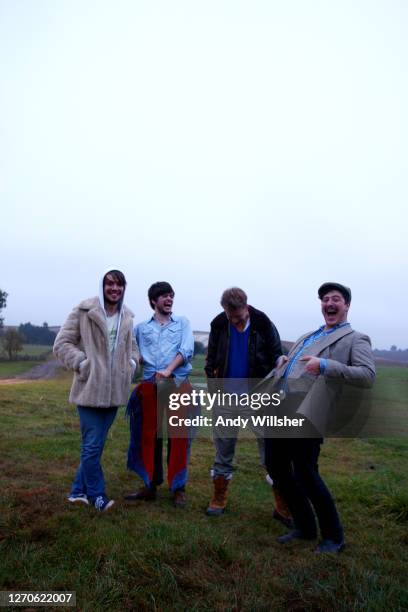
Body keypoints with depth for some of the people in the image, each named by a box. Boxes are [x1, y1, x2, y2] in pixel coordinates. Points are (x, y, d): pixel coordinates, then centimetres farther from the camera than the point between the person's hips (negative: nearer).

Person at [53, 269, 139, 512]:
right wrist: (81, 363, -15)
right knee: (92, 445, 1)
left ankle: (79, 490, 31)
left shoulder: (127, 317, 7)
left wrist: (132, 362, 5)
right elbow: (62, 343, -6)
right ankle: (96, 493, 22)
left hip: (114, 390, 5)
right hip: (90, 388, -5)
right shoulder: (84, 310, -8)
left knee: (96, 444, 14)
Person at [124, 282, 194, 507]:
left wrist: (168, 370, -15)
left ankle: (178, 488, 11)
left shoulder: (182, 323, 12)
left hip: (178, 384, -1)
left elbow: (186, 350, -2)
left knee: (178, 436, 0)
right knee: (149, 436, 6)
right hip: (149, 385, 2)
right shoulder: (141, 328, 16)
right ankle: (150, 486, 19)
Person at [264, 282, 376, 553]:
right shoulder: (307, 337, 25)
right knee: (276, 467, 11)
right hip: (278, 409, 8)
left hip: (306, 414, -7)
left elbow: (368, 376, -12)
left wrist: (325, 366, -23)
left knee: (305, 474, -5)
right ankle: (304, 527, 31)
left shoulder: (355, 339, 5)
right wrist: (282, 363, 9)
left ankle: (333, 537, 20)